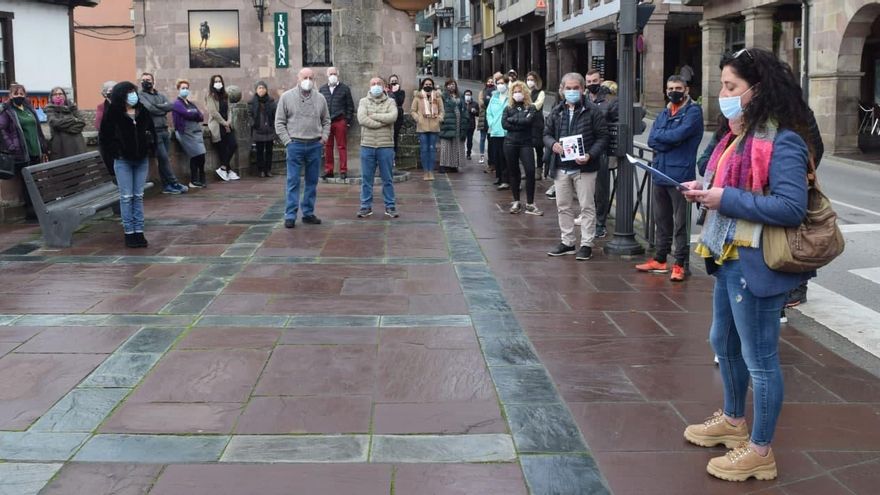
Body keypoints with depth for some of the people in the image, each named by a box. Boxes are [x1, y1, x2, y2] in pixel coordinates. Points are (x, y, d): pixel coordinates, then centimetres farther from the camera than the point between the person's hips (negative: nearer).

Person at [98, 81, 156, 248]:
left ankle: (139, 232, 11)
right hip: (123, 161, -3)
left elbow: (152, 131, 14)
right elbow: (105, 137, -3)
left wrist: (149, 149, 2)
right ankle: (129, 233, 5)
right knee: (126, 197, 0)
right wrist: (115, 153, -6)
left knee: (139, 196, 7)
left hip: (142, 160, 4)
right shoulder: (113, 114, -8)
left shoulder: (143, 111, 3)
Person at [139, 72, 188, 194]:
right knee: (163, 158, -6)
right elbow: (149, 108, -13)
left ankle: (166, 185, 11)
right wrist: (163, 109, 0)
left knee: (163, 159, 8)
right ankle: (174, 184, -2)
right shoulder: (140, 95, 1)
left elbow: (171, 106, 2)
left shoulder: (160, 96, 18)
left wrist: (157, 107, -8)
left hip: (164, 130, 5)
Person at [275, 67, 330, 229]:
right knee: (293, 182, -2)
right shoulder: (287, 97, 0)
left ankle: (308, 213, 18)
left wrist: (324, 136, 3)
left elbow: (326, 120, 17)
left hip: (315, 145, 3)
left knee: (312, 182, 9)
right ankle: (290, 216, 1)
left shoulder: (320, 99, 8)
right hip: (295, 144, -3)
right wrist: (287, 141, -6)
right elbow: (280, 122, 1)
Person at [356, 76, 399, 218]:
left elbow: (393, 117, -14)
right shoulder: (363, 102, 7)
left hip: (386, 146, -1)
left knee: (387, 179, 6)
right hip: (367, 145, 1)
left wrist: (373, 116, -10)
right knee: (366, 178, 5)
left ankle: (390, 207, 13)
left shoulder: (390, 102, 6)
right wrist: (383, 122, -12)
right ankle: (366, 207, 13)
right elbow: (361, 119, -10)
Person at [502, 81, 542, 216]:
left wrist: (512, 119, -5)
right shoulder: (508, 108, 9)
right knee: (514, 172, 8)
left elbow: (528, 121, -14)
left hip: (526, 143, -2)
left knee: (530, 171, -12)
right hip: (510, 143, 2)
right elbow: (504, 124, -6)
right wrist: (521, 125, -11)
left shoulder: (531, 108, 5)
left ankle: (530, 204, -6)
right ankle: (516, 202, 17)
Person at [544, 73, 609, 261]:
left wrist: (590, 155, -19)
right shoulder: (556, 112, 9)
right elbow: (546, 134, 14)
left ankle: (586, 244, 7)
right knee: (563, 206, 11)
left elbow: (602, 137, -5)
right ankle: (568, 242, 23)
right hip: (561, 168, 5)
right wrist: (553, 144, -10)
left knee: (587, 206, 0)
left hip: (584, 167, -4)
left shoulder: (593, 112, -4)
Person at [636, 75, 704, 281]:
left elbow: (679, 134, -20)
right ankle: (660, 259, 26)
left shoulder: (693, 111, -5)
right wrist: (671, 140, -11)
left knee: (680, 223, -2)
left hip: (680, 175, -7)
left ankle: (680, 264, 3)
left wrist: (660, 136, -3)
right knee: (661, 219, 16)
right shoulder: (664, 112, 16)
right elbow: (651, 140, 4)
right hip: (659, 173, 7)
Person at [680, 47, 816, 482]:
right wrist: (707, 190, 3)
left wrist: (727, 199, -24)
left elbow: (791, 207, -27)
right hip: (729, 258, 10)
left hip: (757, 265, -10)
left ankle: (760, 450, 16)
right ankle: (733, 420, 44)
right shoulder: (738, 135, 10)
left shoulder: (781, 141, -20)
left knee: (759, 357, 2)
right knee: (724, 343, 24)